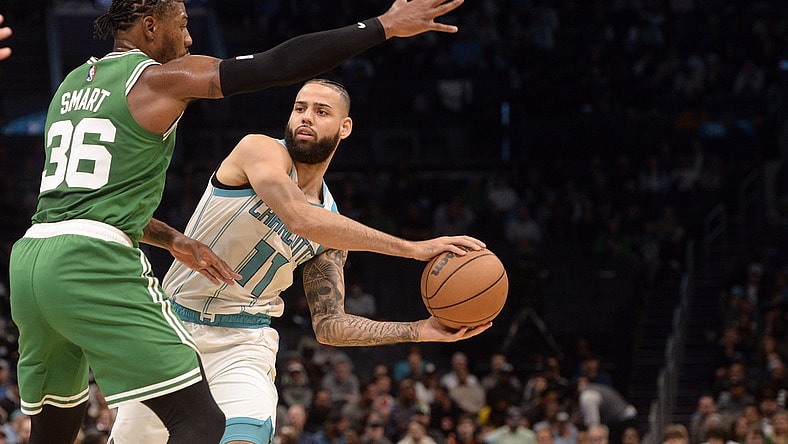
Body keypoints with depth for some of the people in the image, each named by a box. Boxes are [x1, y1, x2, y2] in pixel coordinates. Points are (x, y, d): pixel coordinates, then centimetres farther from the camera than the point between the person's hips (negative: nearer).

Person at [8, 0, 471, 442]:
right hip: (95, 261, -8)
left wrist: (170, 239, 27)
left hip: (30, 257, 8)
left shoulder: (73, 84, 21)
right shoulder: (160, 78, -1)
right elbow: (280, 65, -7)